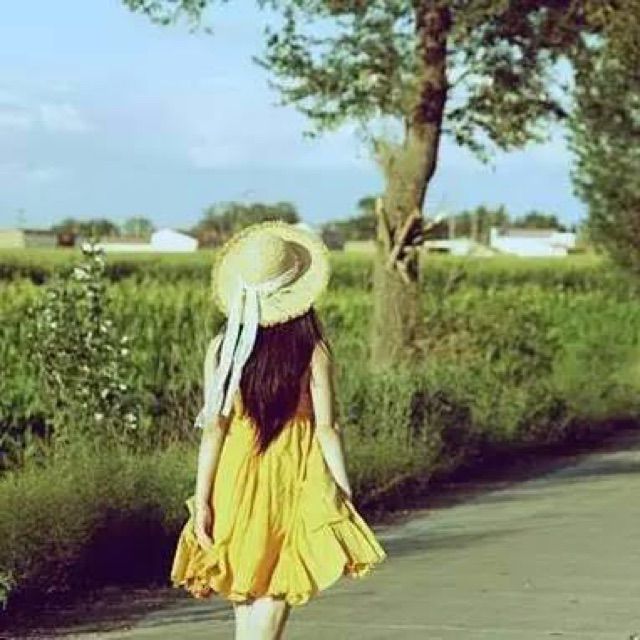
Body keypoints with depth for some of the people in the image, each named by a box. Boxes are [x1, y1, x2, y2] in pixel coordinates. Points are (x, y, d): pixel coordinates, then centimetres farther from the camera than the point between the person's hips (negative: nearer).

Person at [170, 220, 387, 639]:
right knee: (271, 605, 0)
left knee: (246, 601, 18)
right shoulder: (313, 350, -8)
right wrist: (345, 494, -2)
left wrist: (202, 500, -1)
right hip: (295, 481, -2)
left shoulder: (222, 349, -5)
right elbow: (327, 428, -9)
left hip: (237, 481, 2)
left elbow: (214, 428, -5)